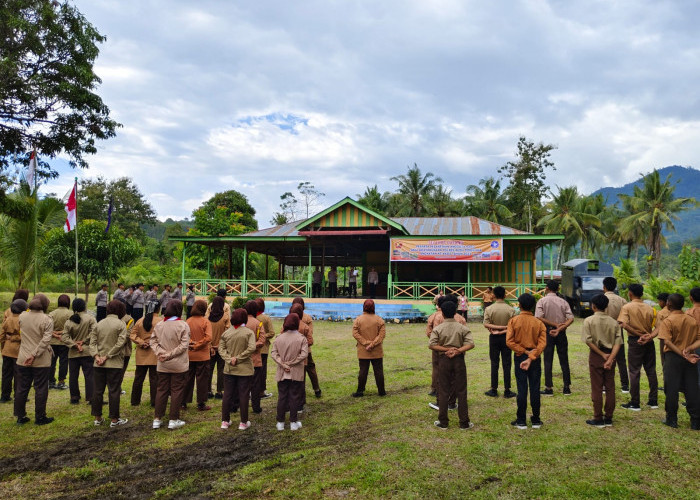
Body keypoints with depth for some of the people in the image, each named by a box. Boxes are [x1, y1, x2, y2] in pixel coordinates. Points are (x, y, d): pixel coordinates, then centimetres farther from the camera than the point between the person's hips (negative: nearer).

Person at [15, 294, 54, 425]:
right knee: (40, 389, 6)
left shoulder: (22, 316, 1)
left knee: (22, 388, 14)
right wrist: (34, 355, -18)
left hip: (23, 360, 5)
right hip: (41, 361, -4)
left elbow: (22, 334, 15)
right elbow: (46, 340, -21)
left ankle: (20, 417, 23)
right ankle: (40, 418, 13)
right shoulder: (47, 320, -14)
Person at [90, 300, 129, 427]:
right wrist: (108, 356, -12)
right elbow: (120, 343, -16)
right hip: (115, 364, -4)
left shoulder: (99, 324, 7)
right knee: (114, 391, 2)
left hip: (98, 364, 5)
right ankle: (114, 419, 8)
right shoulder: (120, 324, -8)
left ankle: (97, 418, 20)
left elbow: (92, 341, 1)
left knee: (98, 390, 12)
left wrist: (96, 356, -6)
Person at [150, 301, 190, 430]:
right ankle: (173, 420, 10)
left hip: (163, 365, 4)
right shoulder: (183, 325, -13)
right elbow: (184, 345, -18)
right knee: (177, 391, 5)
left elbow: (153, 341, 0)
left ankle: (157, 419, 19)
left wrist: (160, 352, -9)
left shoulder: (159, 325, 2)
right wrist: (170, 355, -14)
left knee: (161, 390, 14)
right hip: (179, 365, -4)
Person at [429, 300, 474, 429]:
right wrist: (458, 350, -18)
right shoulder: (462, 328, -1)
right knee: (461, 391, 7)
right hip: (459, 360, 0)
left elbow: (431, 345, -15)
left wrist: (446, 349, -15)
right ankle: (464, 422, 12)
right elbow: (471, 344, -12)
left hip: (444, 360, 0)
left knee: (443, 392, 8)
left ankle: (443, 422, 13)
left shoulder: (438, 328, -4)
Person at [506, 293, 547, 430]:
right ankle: (536, 421, 15)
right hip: (535, 359, 1)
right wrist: (531, 357, -19)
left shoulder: (514, 321, -6)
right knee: (535, 389, 8)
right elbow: (542, 343, -13)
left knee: (522, 389, 3)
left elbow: (509, 342, -14)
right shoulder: (539, 323, -1)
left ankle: (521, 421, 8)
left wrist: (524, 352, -10)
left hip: (519, 357, -1)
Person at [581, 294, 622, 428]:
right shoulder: (614, 322, 3)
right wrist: (610, 358, -13)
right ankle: (608, 418, 15)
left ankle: (598, 419, 6)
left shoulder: (589, 321, -6)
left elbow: (588, 341, -15)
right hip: (610, 356, 3)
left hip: (595, 356, -3)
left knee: (596, 388, 2)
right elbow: (618, 342, -7)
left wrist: (603, 355, -11)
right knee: (610, 387, 10)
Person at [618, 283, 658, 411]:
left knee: (634, 372, 1)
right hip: (649, 342, 5)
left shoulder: (627, 307, -8)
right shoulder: (649, 308, 7)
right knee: (651, 371, 13)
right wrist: (649, 336, -4)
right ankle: (653, 401, 19)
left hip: (635, 341, -5)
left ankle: (635, 403, 4)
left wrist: (639, 335, -17)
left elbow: (623, 324, -21)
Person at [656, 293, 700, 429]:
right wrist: (689, 349, -12)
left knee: (671, 389, 4)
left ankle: (672, 419, 11)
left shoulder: (667, 321, -10)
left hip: (673, 357, -4)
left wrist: (683, 355, -19)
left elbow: (668, 342, -20)